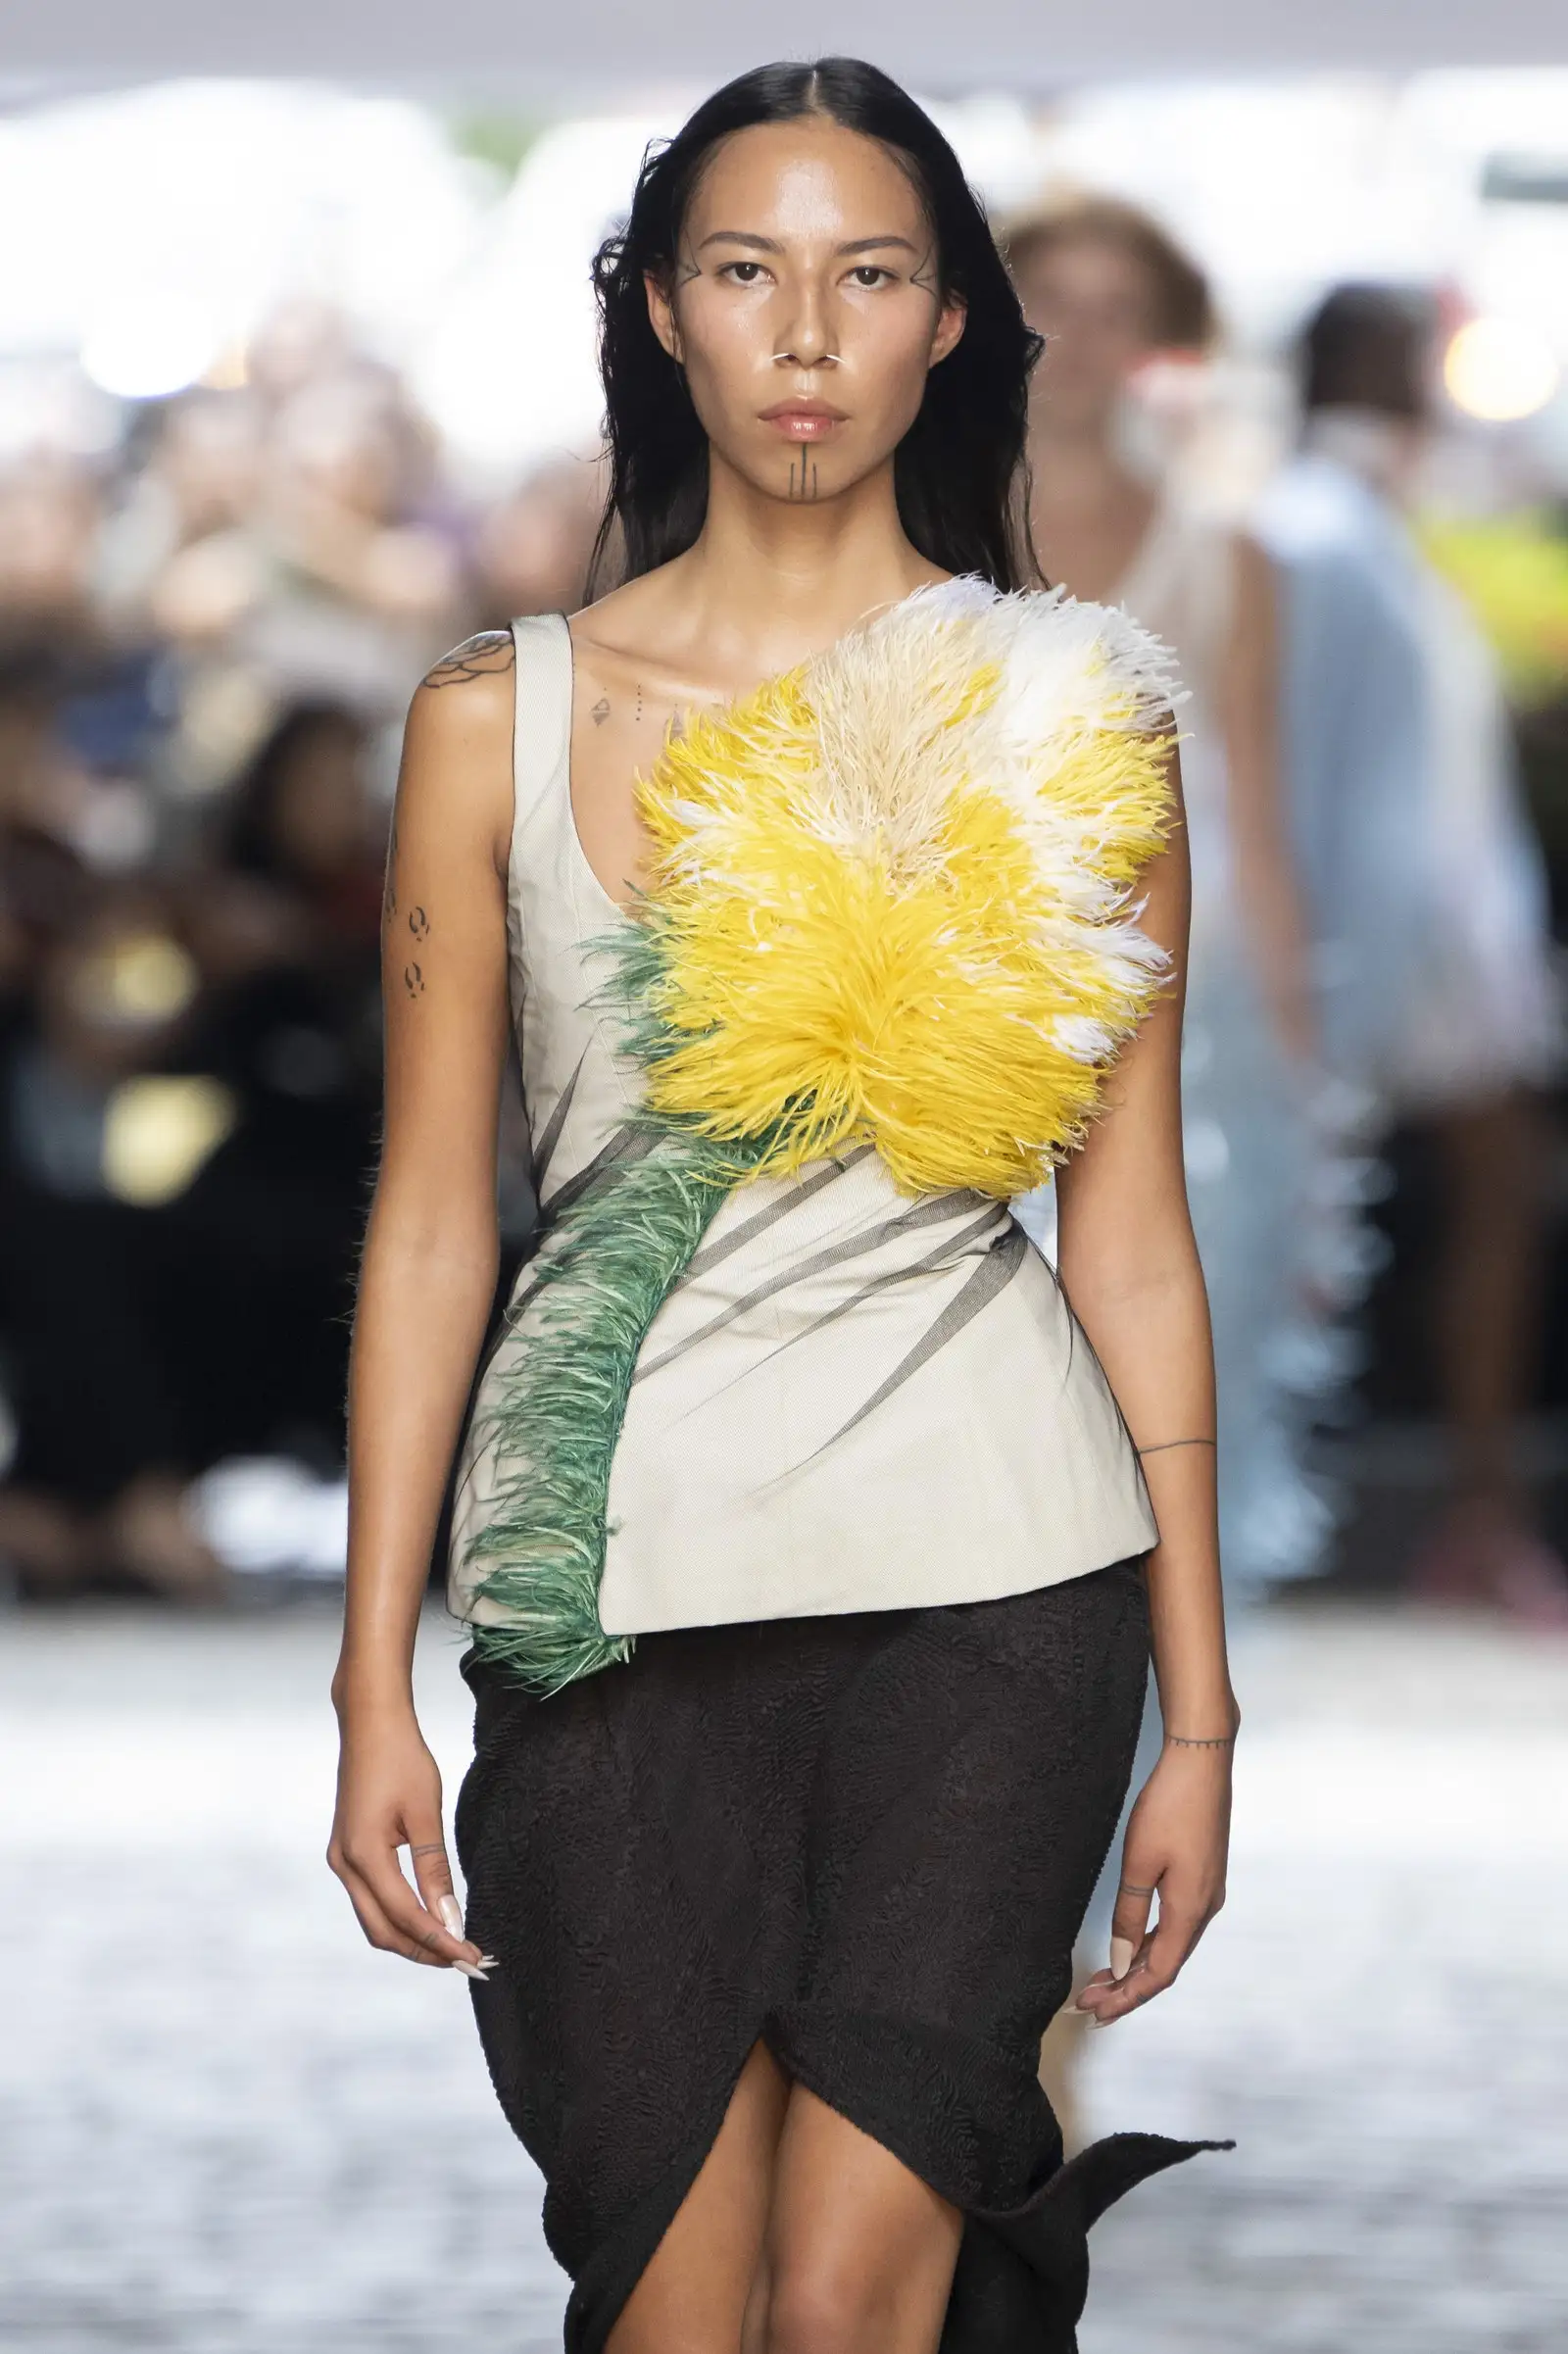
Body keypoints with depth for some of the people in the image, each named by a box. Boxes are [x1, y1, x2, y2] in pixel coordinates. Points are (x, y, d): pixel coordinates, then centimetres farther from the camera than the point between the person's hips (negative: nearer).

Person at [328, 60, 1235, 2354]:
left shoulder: (1072, 720, 5)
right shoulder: (500, 719, 6)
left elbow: (1133, 1236, 7)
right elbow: (430, 1225, 8)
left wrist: (1200, 1714, 5)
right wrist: (372, 1693, 3)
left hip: (988, 1565, -1)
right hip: (623, 1586, 1)